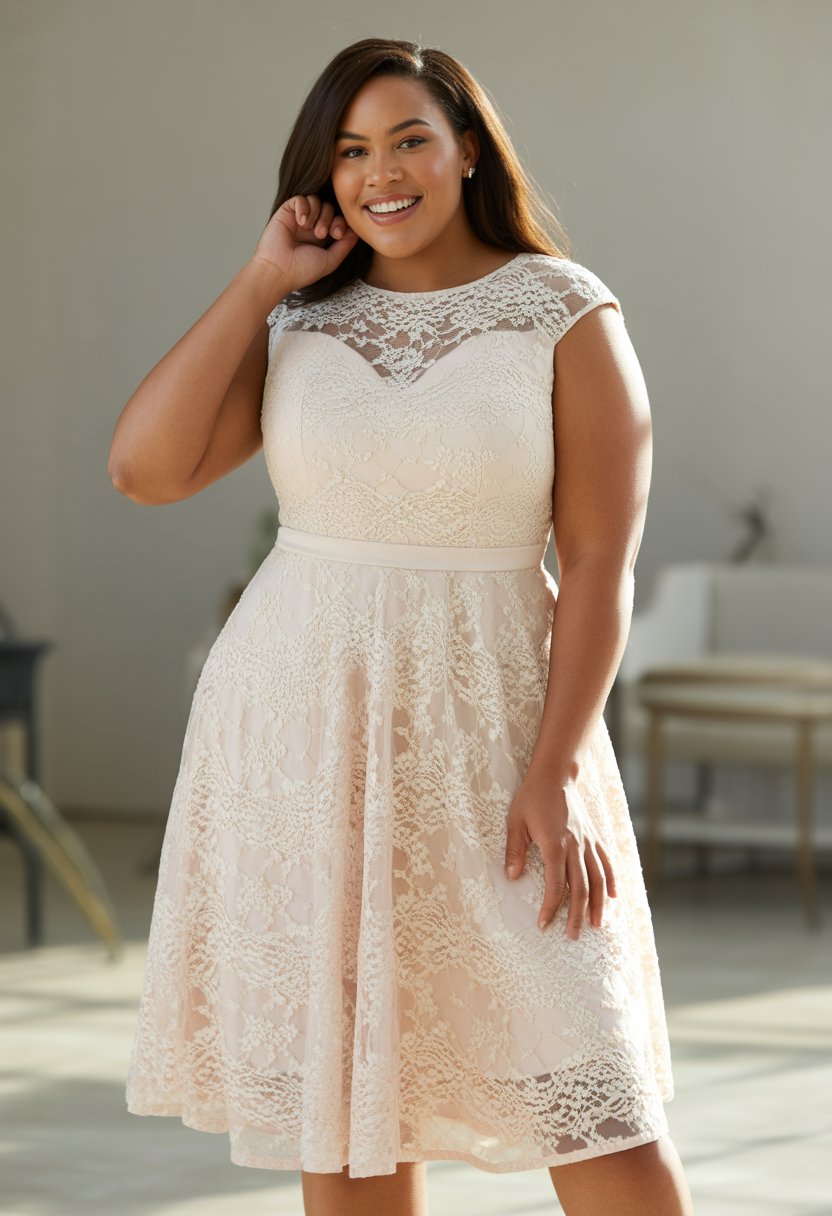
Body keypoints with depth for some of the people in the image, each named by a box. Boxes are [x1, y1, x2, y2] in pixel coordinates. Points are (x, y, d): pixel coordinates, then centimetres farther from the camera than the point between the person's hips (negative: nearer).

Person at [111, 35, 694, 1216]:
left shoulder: (567, 315, -2)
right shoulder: (299, 319, 7)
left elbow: (601, 565, -6)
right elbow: (144, 467, -6)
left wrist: (555, 773, -14)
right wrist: (261, 281, -3)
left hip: (482, 722, -3)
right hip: (298, 721, 3)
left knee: (585, 1100, -6)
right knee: (335, 1086, 6)